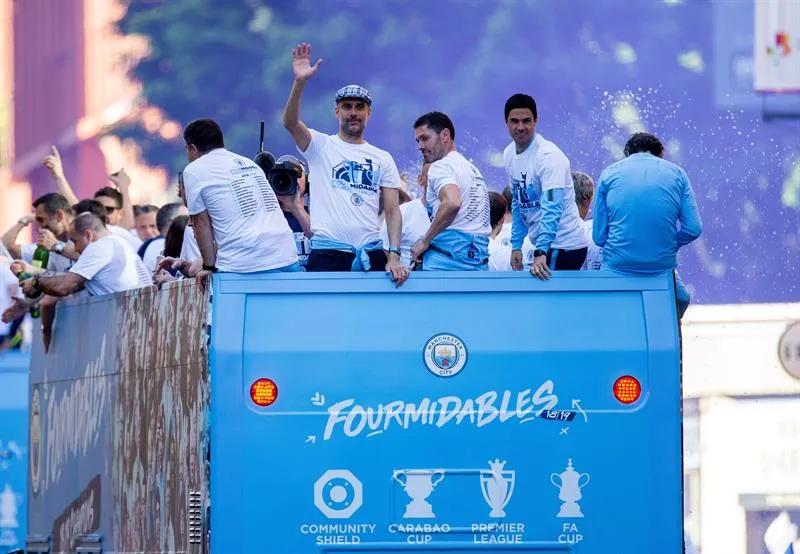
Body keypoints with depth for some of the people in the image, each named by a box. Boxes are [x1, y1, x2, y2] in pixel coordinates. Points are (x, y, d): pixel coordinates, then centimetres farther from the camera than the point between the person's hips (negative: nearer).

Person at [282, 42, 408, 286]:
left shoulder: (383, 159, 15)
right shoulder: (321, 146, 8)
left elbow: (392, 211, 10)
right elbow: (290, 122, -11)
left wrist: (394, 256, -4)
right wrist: (300, 82, -26)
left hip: (371, 254, 3)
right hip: (327, 254, -3)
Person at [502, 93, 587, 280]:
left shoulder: (549, 156, -20)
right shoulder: (509, 154, 6)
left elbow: (552, 208, -29)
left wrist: (541, 253, -39)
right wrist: (516, 245, 12)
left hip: (563, 247, -8)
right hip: (542, 245, 8)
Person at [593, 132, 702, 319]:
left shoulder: (610, 173, 7)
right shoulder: (676, 173, 8)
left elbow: (599, 236, 4)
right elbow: (693, 228, 1)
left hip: (617, 266, 0)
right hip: (663, 266, 0)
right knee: (681, 300, 29)